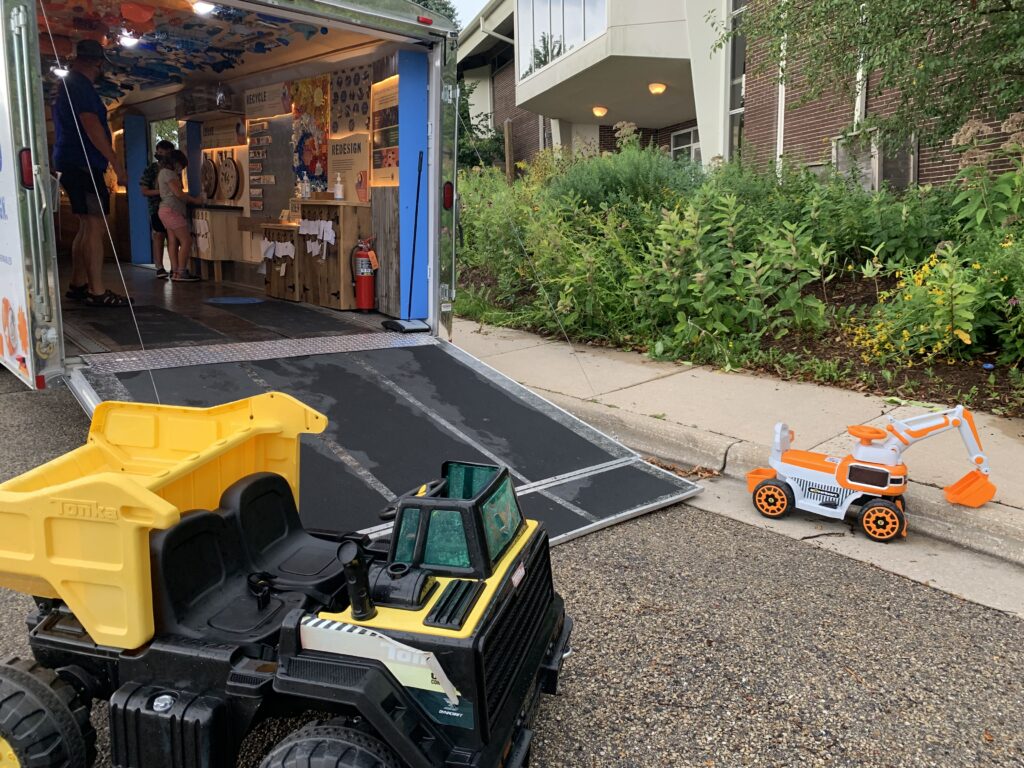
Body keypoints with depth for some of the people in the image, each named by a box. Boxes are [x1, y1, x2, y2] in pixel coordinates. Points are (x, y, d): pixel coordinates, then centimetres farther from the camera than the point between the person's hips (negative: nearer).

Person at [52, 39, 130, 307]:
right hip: (83, 164, -11)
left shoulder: (68, 84, 22)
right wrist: (115, 161, -22)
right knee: (96, 227, -13)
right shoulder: (80, 85, -10)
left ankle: (78, 285, 17)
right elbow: (90, 124, -21)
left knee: (87, 227, 14)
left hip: (70, 164, 11)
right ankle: (97, 292, -16)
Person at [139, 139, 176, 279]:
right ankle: (160, 268, -2)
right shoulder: (151, 169, 2)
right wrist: (160, 191, -16)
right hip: (157, 208, -3)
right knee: (159, 236, -3)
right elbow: (144, 191, -1)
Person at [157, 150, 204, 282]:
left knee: (173, 242, 5)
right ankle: (181, 273, -14)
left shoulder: (164, 172, 22)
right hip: (171, 210, -10)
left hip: (167, 211, 10)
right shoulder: (168, 173, -9)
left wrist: (191, 197, 10)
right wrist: (195, 200, -6)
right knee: (186, 241, -12)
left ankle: (175, 272, 2)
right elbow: (178, 193, -15)